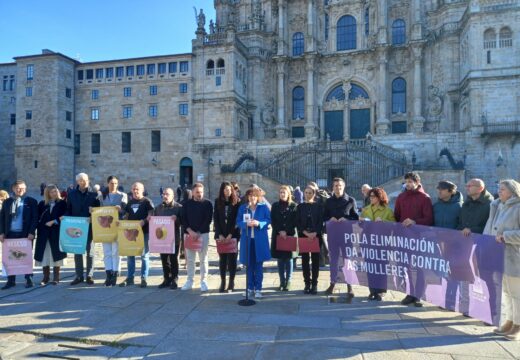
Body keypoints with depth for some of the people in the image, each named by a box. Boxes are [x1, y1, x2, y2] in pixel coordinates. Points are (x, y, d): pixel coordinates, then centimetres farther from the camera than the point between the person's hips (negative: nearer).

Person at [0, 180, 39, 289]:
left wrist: (31, 232, -12)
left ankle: (29, 279, 11)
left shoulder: (31, 201, 1)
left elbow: (35, 218, -4)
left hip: (26, 234, -3)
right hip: (10, 234, 3)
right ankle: (11, 280, 15)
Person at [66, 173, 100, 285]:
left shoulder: (94, 194, 0)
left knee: (90, 251, 5)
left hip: (89, 226, -2)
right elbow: (68, 209, 6)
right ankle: (79, 276, 15)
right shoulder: (72, 194, 6)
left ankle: (89, 276, 12)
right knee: (77, 251, 7)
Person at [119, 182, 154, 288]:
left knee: (144, 255, 1)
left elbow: (151, 215, -9)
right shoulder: (130, 202, 15)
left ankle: (144, 278, 8)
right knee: (130, 254, 9)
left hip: (144, 231, -6)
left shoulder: (147, 201, -2)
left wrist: (144, 221, -26)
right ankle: (129, 277, 19)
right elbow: (126, 216, 20)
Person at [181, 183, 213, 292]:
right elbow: (183, 219, 4)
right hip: (189, 234, 2)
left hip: (203, 234, -2)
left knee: (203, 259, 0)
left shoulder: (207, 203, 1)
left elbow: (208, 220, -5)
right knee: (190, 259, 7)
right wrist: (190, 231, -11)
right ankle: (190, 280, 16)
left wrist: (198, 232, -11)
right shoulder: (187, 204, 8)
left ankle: (204, 281, 6)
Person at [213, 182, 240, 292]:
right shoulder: (218, 201, 6)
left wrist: (231, 234, -11)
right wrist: (219, 234, -5)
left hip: (233, 234, -2)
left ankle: (231, 281, 10)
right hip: (221, 235, 2)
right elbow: (215, 219, 4)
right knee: (222, 258, 5)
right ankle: (222, 282, 10)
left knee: (232, 258, 1)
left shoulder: (237, 202, -1)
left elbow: (238, 219, -5)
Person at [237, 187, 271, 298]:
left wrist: (259, 223, -18)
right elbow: (238, 222, 3)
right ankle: (250, 288, 20)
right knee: (249, 265, 9)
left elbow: (269, 220, 0)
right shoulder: (242, 208, 6)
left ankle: (258, 289, 9)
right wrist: (246, 224, -18)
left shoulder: (264, 207, 1)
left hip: (260, 239, -2)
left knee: (259, 265, 2)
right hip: (247, 239, 2)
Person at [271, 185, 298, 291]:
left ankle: (288, 282, 9)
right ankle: (282, 282, 12)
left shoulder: (293, 206, 2)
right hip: (278, 235, 2)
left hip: (290, 235, -2)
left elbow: (295, 221, -2)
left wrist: (286, 231, -12)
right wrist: (280, 231, -9)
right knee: (280, 259, 4)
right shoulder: (275, 206, 8)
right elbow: (273, 221, 3)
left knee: (288, 259, 2)